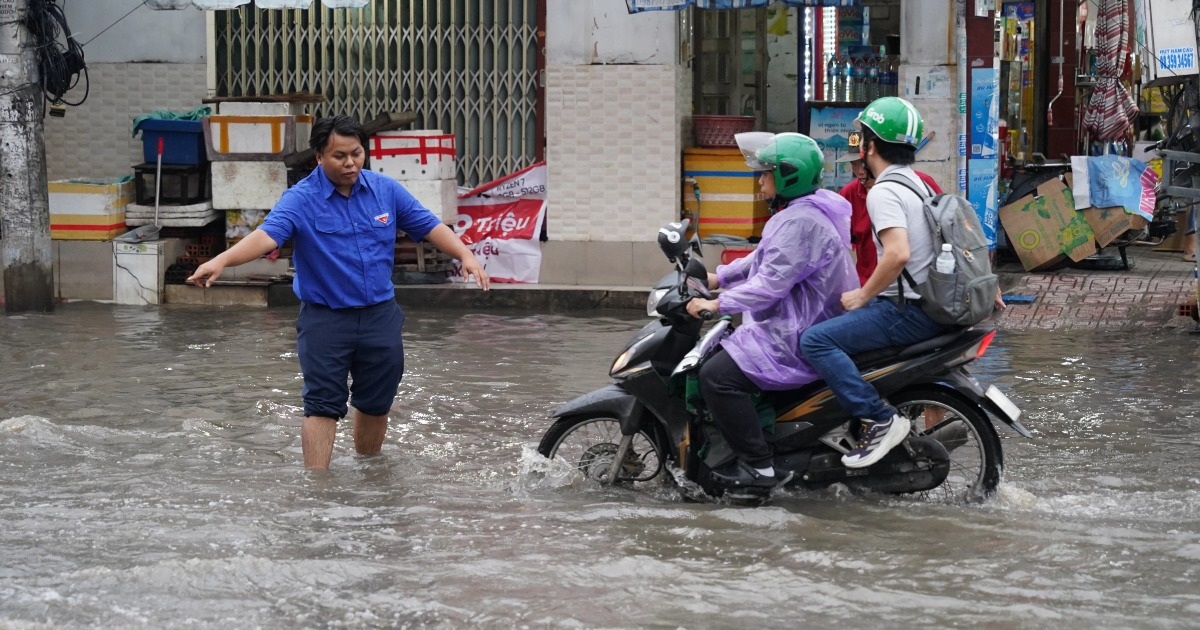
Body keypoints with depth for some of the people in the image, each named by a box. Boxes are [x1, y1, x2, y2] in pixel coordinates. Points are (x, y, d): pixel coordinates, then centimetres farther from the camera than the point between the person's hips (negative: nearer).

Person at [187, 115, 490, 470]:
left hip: (380, 316, 4)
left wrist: (465, 255, -8)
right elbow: (268, 234, -27)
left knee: (376, 402, 15)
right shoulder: (301, 200, -13)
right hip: (325, 318, -4)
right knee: (322, 405, -5)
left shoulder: (386, 191, 1)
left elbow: (429, 226, 6)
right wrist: (221, 261, -44)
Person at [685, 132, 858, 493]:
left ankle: (758, 466, -19)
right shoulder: (798, 212, 15)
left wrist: (717, 304, -25)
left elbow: (771, 283, -27)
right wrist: (717, 278, 19)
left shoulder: (800, 222, -21)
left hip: (798, 337, -12)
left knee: (717, 376, -21)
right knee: (717, 353, 23)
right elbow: (763, 260, 24)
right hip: (794, 323, 12)